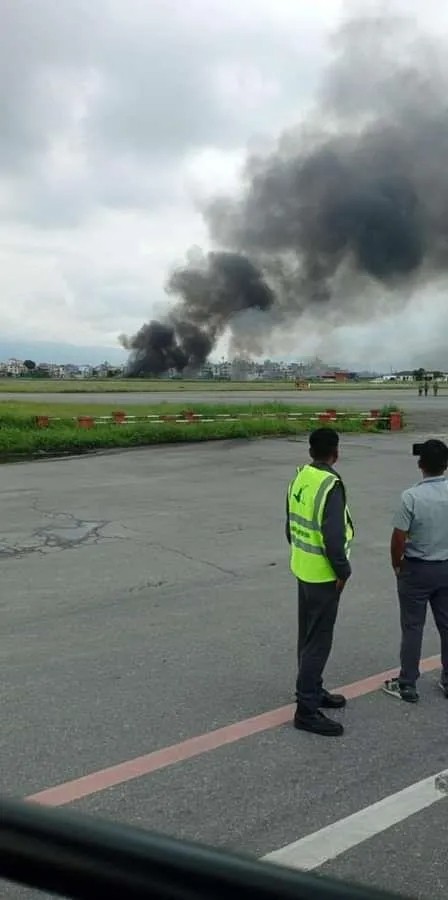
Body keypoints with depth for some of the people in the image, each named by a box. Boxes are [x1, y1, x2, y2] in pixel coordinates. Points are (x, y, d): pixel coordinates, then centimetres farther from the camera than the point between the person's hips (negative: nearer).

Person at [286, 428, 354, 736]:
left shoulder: (300, 478, 4)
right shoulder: (331, 485, -22)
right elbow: (333, 535, -26)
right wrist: (343, 570, -14)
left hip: (303, 569, 9)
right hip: (323, 575, -9)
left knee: (308, 635, 19)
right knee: (318, 641, -1)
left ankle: (312, 691, 34)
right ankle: (307, 710, 6)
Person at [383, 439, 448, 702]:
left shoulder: (412, 496, -21)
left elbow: (399, 539, -17)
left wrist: (397, 565, 1)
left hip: (417, 569, -4)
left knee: (413, 627, 7)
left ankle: (407, 685, 16)